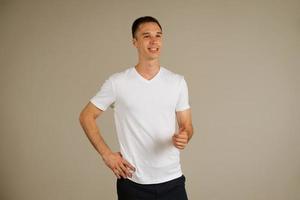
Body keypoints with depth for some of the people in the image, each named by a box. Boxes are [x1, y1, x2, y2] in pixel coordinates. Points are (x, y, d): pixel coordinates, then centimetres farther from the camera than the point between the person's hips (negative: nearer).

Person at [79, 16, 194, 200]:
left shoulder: (178, 82, 1)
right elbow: (86, 117, 2)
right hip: (132, 182, -1)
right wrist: (107, 154, -5)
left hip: (172, 180, 2)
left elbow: (187, 126, 5)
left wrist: (183, 137, -18)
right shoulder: (117, 82, -5)